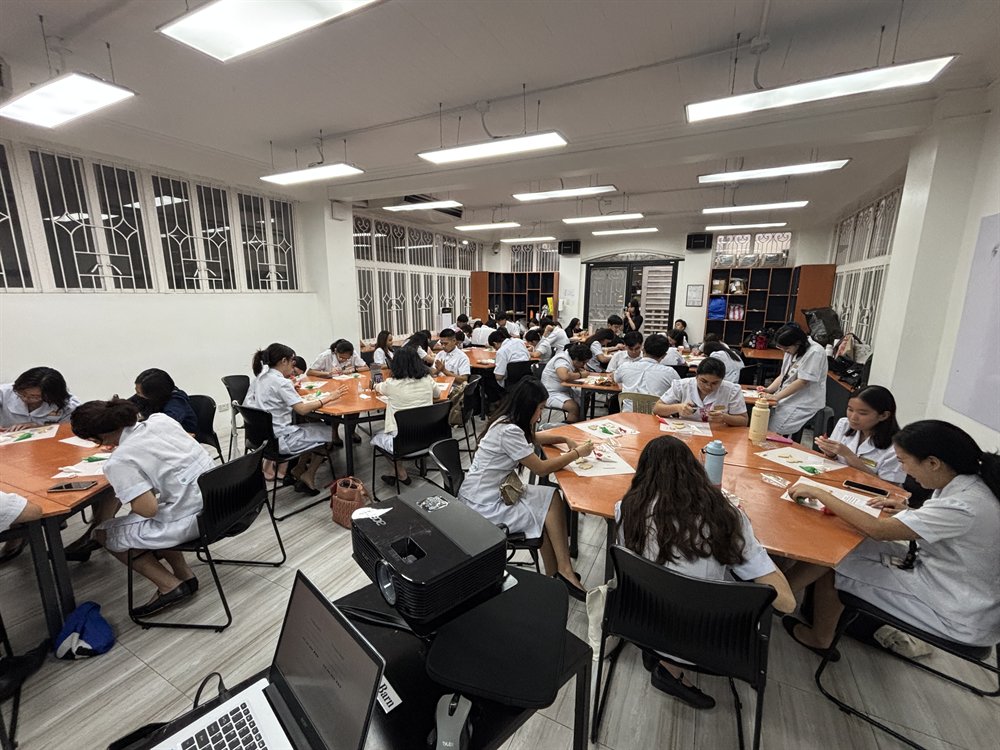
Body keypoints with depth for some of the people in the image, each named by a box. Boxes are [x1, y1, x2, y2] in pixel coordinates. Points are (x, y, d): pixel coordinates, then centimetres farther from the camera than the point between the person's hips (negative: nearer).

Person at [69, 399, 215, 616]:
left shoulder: (119, 462, -15)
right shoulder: (160, 419, 3)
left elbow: (149, 509, -17)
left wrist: (127, 497, 3)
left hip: (191, 519, -7)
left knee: (105, 533, 16)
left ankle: (170, 586, 17)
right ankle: (185, 575, 29)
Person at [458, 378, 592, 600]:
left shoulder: (506, 421, 4)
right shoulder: (508, 431, -24)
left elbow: (532, 437, 24)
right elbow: (541, 468, -17)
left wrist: (565, 439, 11)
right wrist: (577, 453, -6)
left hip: (494, 492, 9)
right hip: (483, 505, -9)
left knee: (552, 499, -1)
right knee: (552, 506, -4)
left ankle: (557, 574, 7)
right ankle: (563, 573, 11)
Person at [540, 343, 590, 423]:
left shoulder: (570, 357, 6)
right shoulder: (562, 360, -21)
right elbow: (564, 376, -38)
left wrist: (580, 370, -4)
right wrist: (580, 375, -22)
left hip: (565, 391, 10)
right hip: (552, 394, -10)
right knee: (574, 408, -28)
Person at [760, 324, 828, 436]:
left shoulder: (815, 352, -15)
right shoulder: (791, 351, 9)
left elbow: (802, 381, -20)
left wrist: (777, 397, -21)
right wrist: (768, 390, -4)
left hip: (805, 404, -8)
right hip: (788, 399, 8)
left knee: (771, 429, -21)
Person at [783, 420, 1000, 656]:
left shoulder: (964, 506, -31)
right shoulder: (965, 485, -4)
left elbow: (877, 529, -30)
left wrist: (818, 493, -25)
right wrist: (910, 513, 1)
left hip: (962, 620, -8)